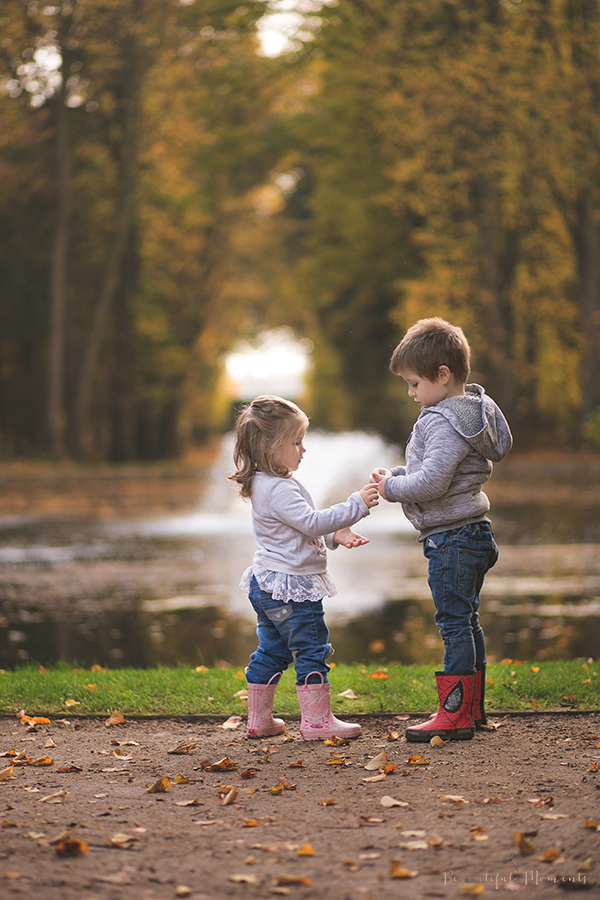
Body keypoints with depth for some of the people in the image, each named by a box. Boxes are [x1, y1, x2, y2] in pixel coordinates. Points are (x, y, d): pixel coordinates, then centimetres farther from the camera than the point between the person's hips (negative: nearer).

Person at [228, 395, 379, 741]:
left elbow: (302, 527, 21)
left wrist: (335, 534, 9)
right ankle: (317, 719, 2)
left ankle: (259, 719, 22)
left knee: (272, 652, 16)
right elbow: (311, 522, -26)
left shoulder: (268, 484, 13)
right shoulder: (279, 490, -22)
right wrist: (356, 505, -23)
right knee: (312, 650, -2)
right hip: (291, 587, -11)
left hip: (267, 585, 11)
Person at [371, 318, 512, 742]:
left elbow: (432, 481, -27)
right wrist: (397, 475, 7)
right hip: (472, 532, 11)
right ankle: (473, 707, 25)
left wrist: (391, 487, -12)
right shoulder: (469, 409, 12)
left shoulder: (445, 423, -20)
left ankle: (455, 714, -2)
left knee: (454, 623, -6)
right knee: (467, 620, 16)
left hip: (451, 539, -11)